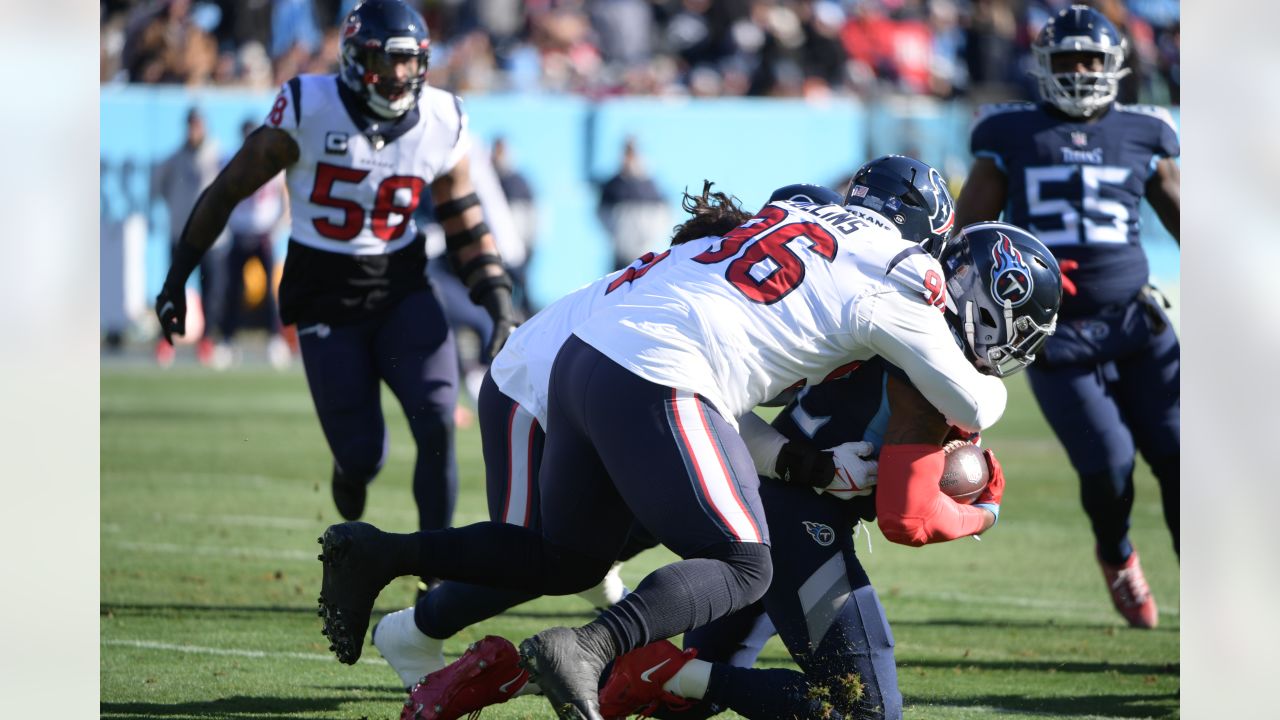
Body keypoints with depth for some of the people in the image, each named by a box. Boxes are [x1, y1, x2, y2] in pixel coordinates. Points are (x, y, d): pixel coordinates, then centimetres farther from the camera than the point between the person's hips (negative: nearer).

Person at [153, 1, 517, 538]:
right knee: (362, 456, -5)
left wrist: (500, 306, -6)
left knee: (437, 425, -17)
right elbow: (228, 190, -4)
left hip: (402, 292, 2)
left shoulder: (440, 126, -4)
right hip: (326, 304, -2)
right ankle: (351, 472, 34)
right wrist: (176, 280, -1)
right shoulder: (308, 112, -14)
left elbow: (467, 231, 7)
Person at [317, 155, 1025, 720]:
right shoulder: (894, 290, 1)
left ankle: (377, 554, 18)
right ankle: (585, 648, -19)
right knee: (741, 567, 1)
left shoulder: (799, 210, 20)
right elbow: (973, 408, 9)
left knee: (569, 559, 22)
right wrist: (992, 380, 32)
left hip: (584, 356, 8)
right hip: (658, 387, -8)